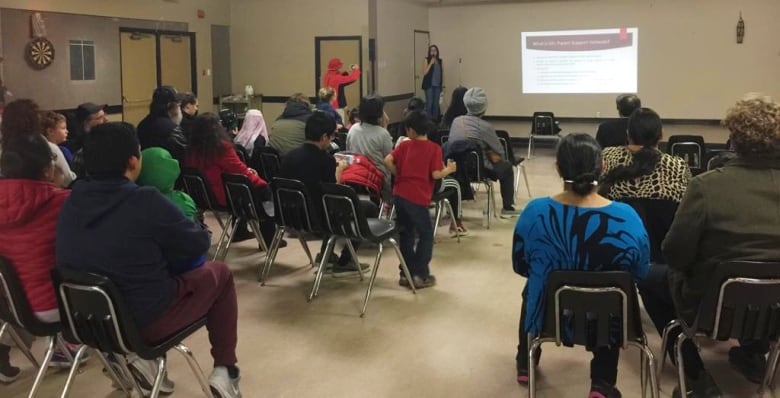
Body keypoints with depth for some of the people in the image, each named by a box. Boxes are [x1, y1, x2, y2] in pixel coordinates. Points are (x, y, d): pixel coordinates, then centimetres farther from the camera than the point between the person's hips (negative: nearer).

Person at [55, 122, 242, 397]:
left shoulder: (72, 202, -3)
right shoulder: (145, 201, -22)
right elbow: (199, 243, -8)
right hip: (144, 320, -6)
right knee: (219, 273, 15)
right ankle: (225, 370, 17)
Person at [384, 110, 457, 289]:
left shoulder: (404, 145, 7)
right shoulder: (434, 148, -3)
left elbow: (388, 160, -3)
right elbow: (436, 174, -10)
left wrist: (398, 174, 12)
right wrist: (449, 169, 8)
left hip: (400, 194, 5)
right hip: (418, 198, -5)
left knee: (406, 233, 16)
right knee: (426, 234, 9)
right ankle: (420, 275, 6)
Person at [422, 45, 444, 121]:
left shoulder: (440, 60, 10)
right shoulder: (426, 60, -3)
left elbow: (442, 72, 14)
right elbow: (424, 73, -11)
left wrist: (443, 83, 9)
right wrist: (431, 63, -16)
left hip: (437, 85, 4)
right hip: (429, 85, -4)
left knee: (436, 103, 6)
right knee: (429, 102, -7)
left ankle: (435, 119, 13)